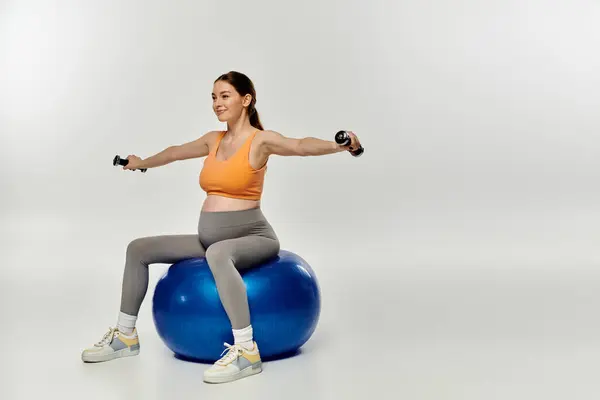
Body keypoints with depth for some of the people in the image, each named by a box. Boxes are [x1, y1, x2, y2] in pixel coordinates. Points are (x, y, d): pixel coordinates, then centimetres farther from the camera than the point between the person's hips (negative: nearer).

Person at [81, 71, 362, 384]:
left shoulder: (260, 140, -10)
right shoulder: (214, 140, 11)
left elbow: (300, 145, -30)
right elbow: (175, 152, 30)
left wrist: (338, 145, -49)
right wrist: (141, 163, 45)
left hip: (251, 237, -8)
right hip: (210, 238, 8)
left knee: (217, 252, -42)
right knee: (138, 249, 7)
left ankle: (246, 351, -38)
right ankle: (125, 336, 20)